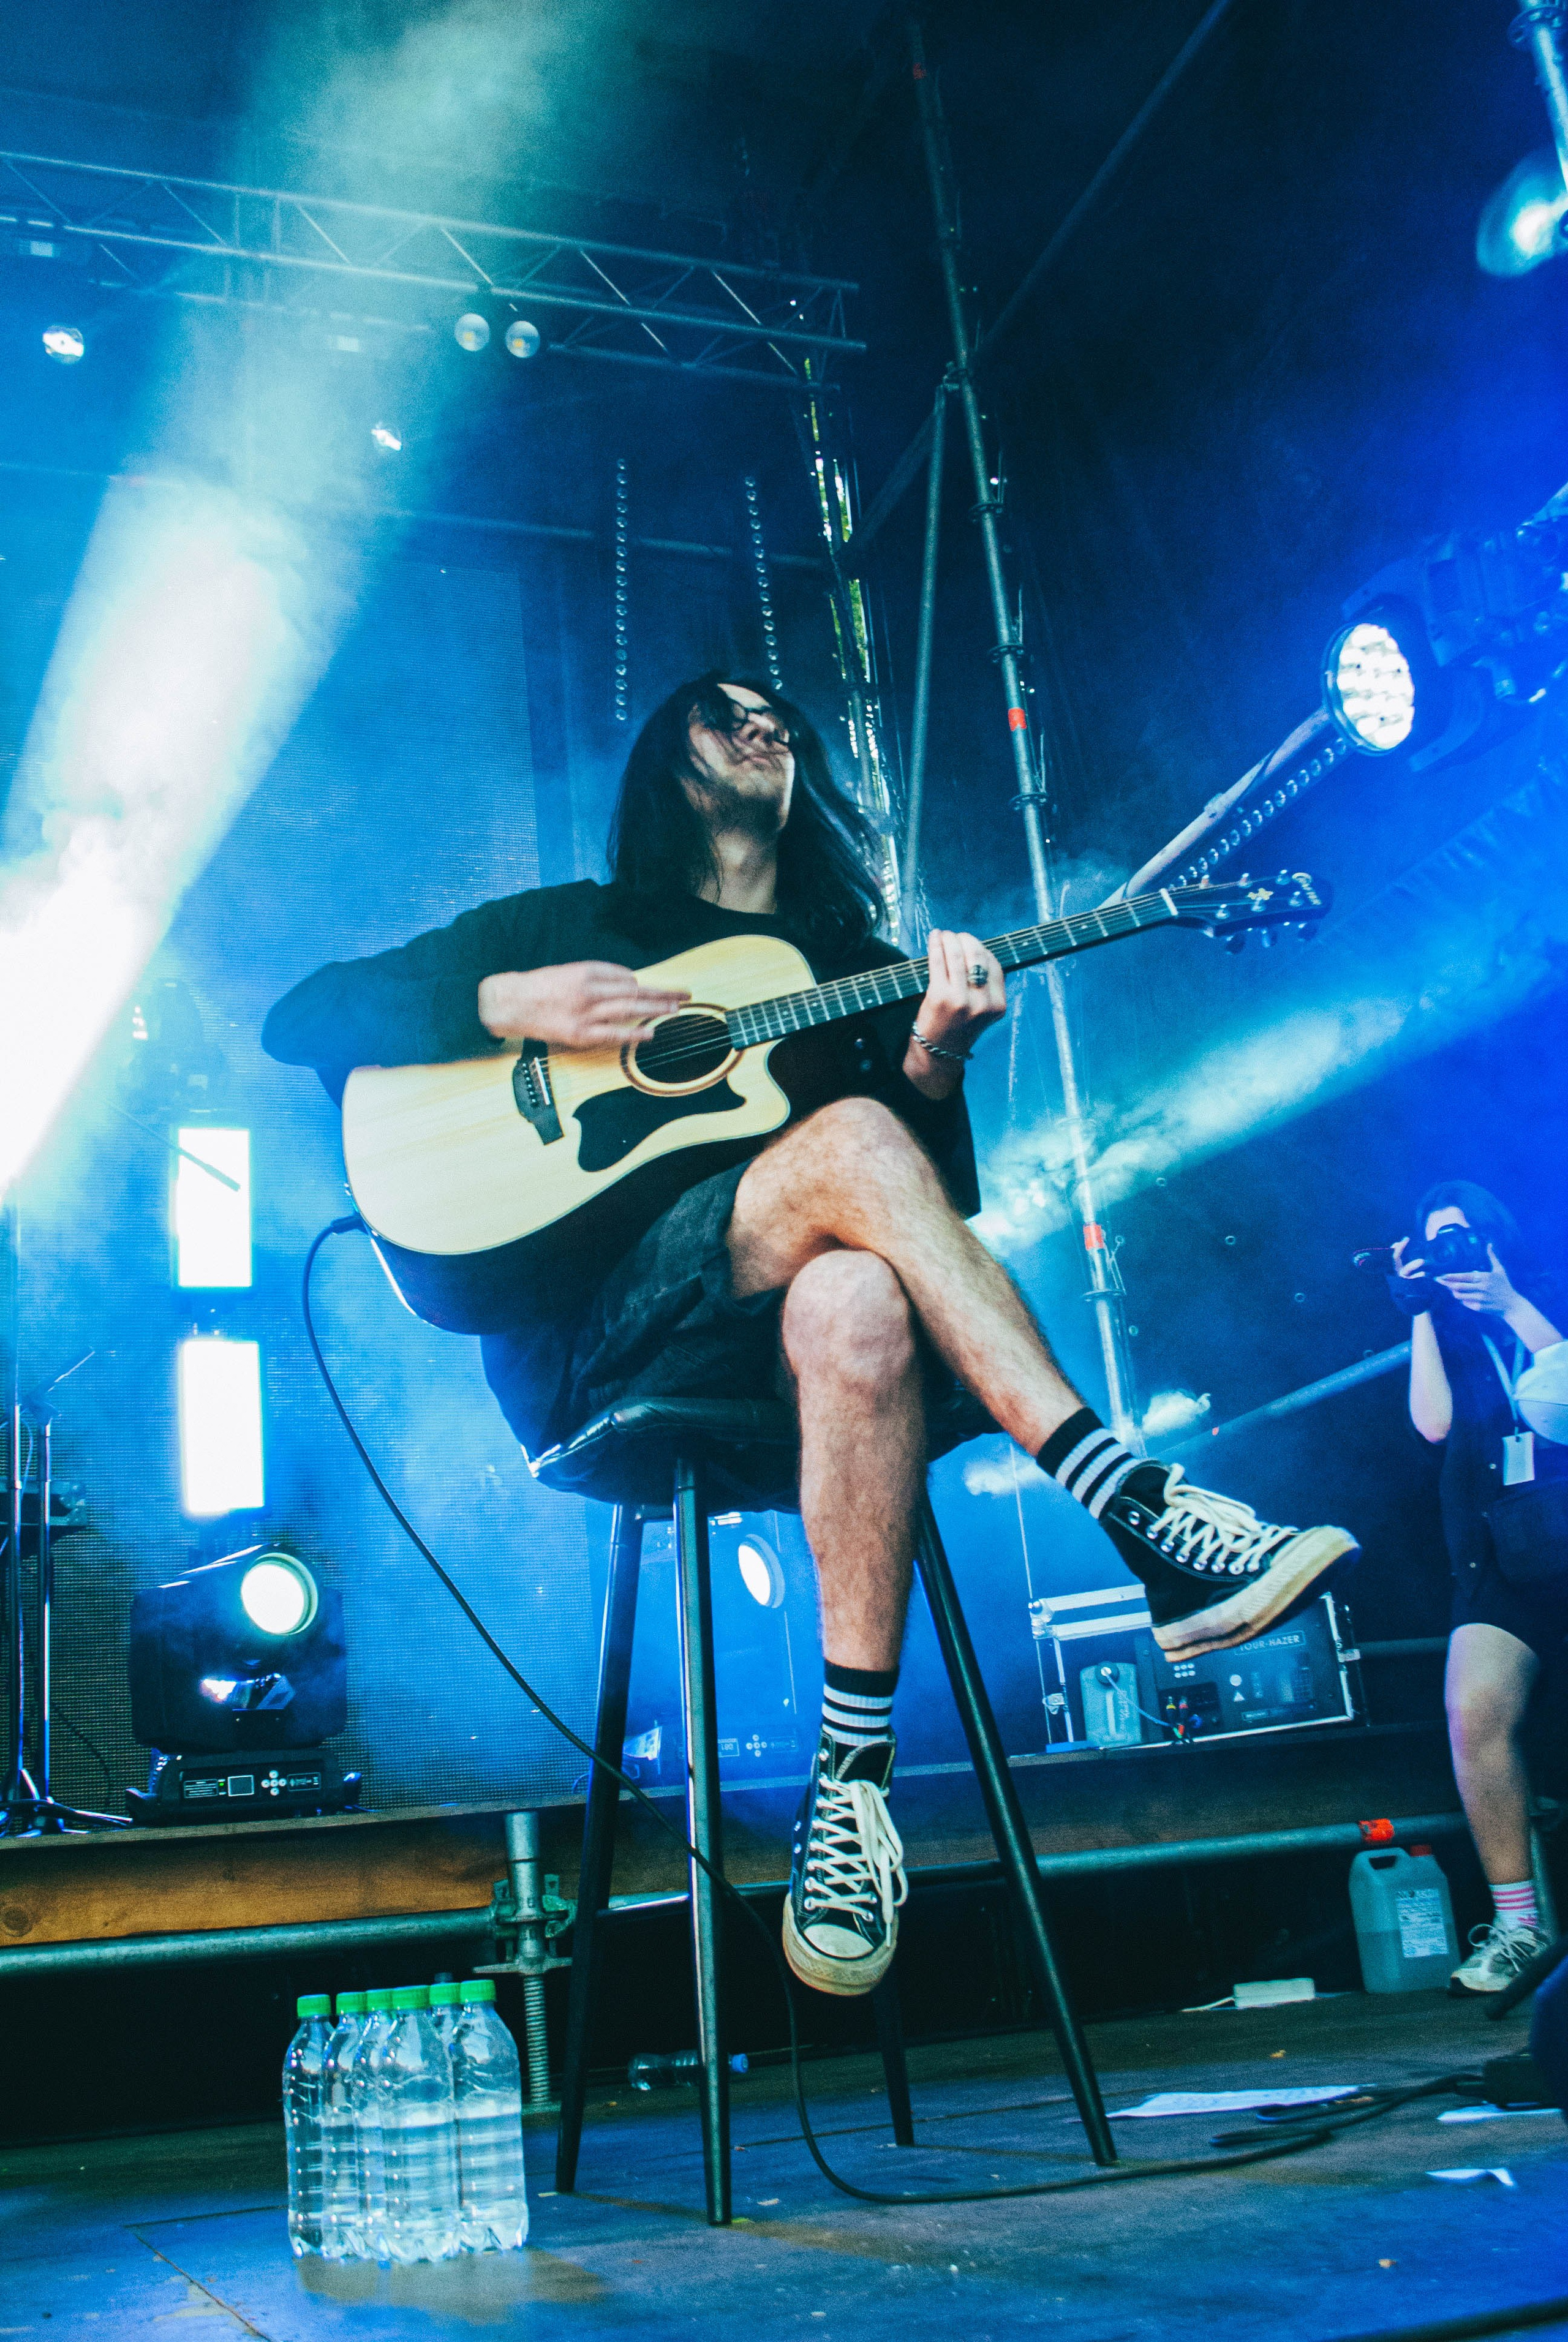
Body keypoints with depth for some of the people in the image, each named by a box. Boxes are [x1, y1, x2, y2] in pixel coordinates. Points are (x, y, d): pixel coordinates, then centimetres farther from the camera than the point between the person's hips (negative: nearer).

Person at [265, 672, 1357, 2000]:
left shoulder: (853, 963, 24)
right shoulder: (568, 927, 19)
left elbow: (949, 1197, 14)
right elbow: (302, 1019, 11)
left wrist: (933, 1065, -7)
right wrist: (509, 1005, -5)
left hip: (788, 1342, 2)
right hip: (598, 1350, -2)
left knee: (858, 1302, -37)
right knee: (850, 1143, -30)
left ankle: (854, 1774, -33)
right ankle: (1140, 1517, -36)